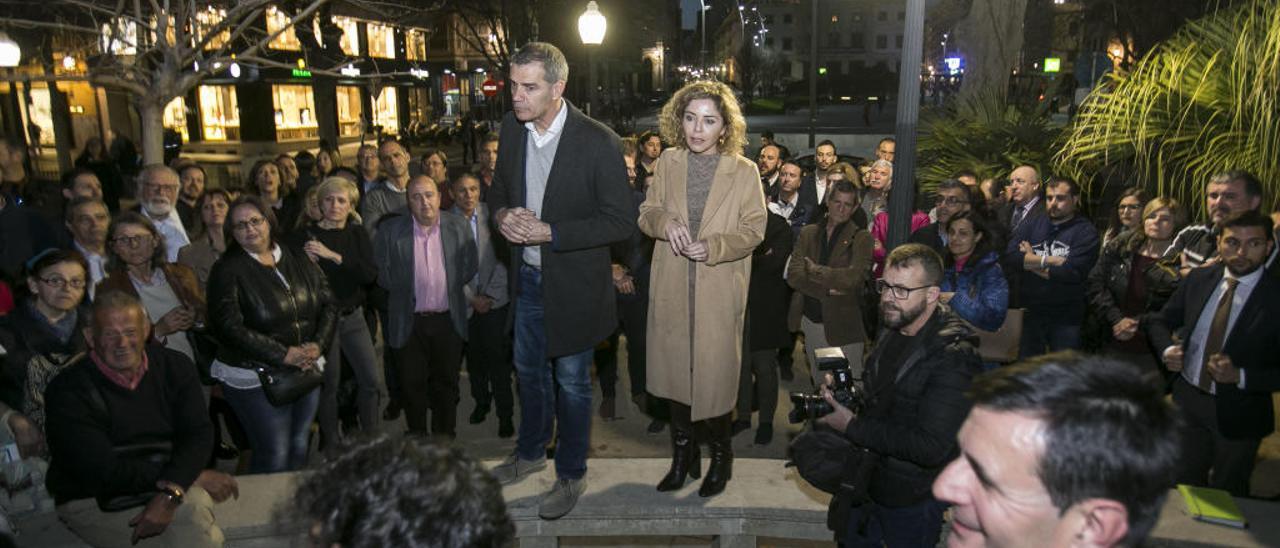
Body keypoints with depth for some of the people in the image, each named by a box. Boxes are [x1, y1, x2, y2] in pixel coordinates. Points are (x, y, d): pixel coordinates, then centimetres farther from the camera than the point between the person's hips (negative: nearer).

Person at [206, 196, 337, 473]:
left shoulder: (299, 261, 6)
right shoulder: (227, 270, -8)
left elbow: (329, 303, 6)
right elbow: (229, 327, -17)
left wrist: (318, 344, -11)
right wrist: (284, 355, -21)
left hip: (306, 371, 5)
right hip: (255, 377, -4)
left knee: (299, 447, 15)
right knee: (274, 455, -1)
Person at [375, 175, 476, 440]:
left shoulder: (458, 226, -1)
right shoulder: (390, 230, -4)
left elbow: (468, 269, 4)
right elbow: (382, 274, -2)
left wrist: (448, 287, -2)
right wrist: (408, 290, -3)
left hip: (448, 319, 1)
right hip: (409, 321, -1)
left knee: (446, 381, 13)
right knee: (412, 383, 10)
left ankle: (444, 434, 29)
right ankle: (417, 435, 28)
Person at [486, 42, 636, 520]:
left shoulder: (598, 141, -21)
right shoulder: (511, 128, -2)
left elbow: (621, 221, -19)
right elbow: (498, 190, 12)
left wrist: (550, 232, -25)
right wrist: (502, 215, -12)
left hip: (573, 283, -6)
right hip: (527, 278, 6)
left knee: (572, 383, 10)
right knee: (529, 371, 23)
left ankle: (571, 475, 31)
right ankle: (530, 452, 47)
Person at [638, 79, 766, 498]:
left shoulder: (744, 171, -7)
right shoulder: (668, 162, 3)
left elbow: (754, 229, -5)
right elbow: (647, 213, 8)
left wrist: (713, 247, -21)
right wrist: (665, 223, -15)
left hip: (719, 293, -3)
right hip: (672, 289, 4)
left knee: (715, 374, 4)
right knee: (674, 371, 13)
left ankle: (720, 454, 31)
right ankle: (683, 454, 33)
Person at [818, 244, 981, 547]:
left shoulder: (954, 358, -27)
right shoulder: (891, 327, -1)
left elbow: (932, 447, -30)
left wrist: (852, 426, -25)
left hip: (911, 500, -7)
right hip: (866, 477, 7)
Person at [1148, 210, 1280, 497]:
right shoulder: (1197, 279, -4)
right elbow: (1160, 322, 8)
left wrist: (1240, 376, -27)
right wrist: (1167, 349, -11)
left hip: (1238, 415, -3)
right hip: (1188, 400, 3)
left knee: (1227, 498, 17)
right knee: (1183, 486, 19)